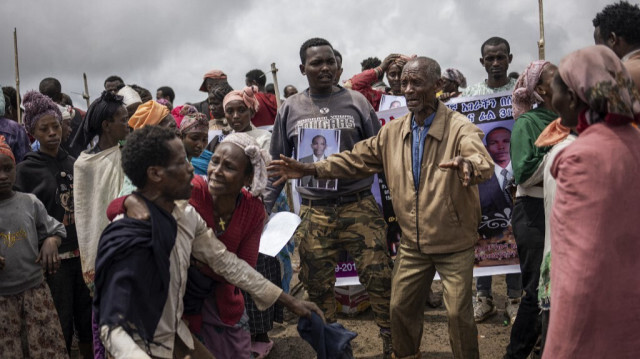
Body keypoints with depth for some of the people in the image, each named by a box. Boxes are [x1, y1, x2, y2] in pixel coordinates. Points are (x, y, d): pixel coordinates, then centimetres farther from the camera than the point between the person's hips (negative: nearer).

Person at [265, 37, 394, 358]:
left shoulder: (356, 102, 3)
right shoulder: (290, 109, 6)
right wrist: (262, 208, 9)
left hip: (359, 206, -1)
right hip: (314, 213, 1)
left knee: (379, 279, -4)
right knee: (317, 287, 7)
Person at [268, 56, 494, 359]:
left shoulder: (459, 127, -15)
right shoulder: (393, 132, 2)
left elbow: (483, 162, -33)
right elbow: (357, 160, 7)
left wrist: (468, 164, -58)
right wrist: (311, 169, -4)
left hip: (454, 243, -5)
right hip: (413, 242, 5)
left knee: (458, 313, -1)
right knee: (400, 307, 13)